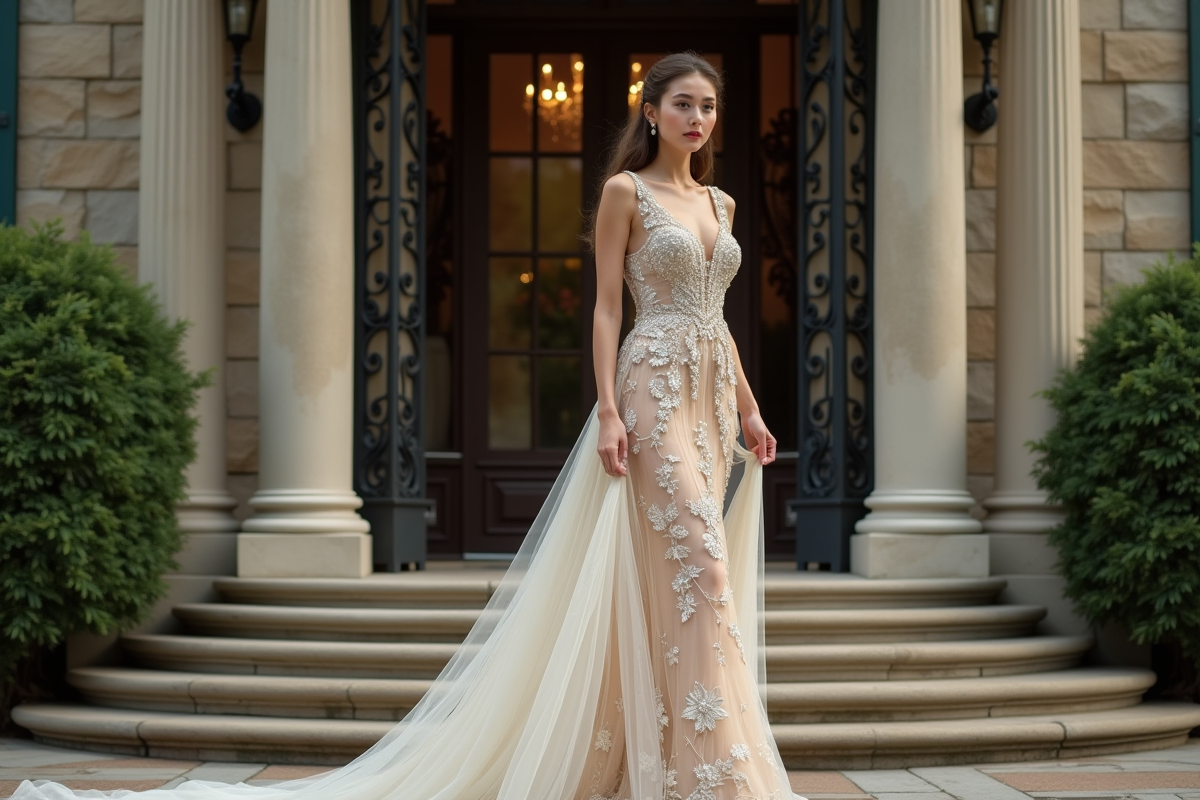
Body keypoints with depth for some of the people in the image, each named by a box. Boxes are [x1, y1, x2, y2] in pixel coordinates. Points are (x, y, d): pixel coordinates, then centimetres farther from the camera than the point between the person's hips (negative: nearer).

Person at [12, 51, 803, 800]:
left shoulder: (719, 202, 19)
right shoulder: (625, 191, -2)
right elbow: (606, 307, -6)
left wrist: (748, 408, 15)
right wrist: (608, 411, -15)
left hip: (712, 393, 7)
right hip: (655, 387, -7)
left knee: (659, 585, 5)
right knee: (696, 560, -15)